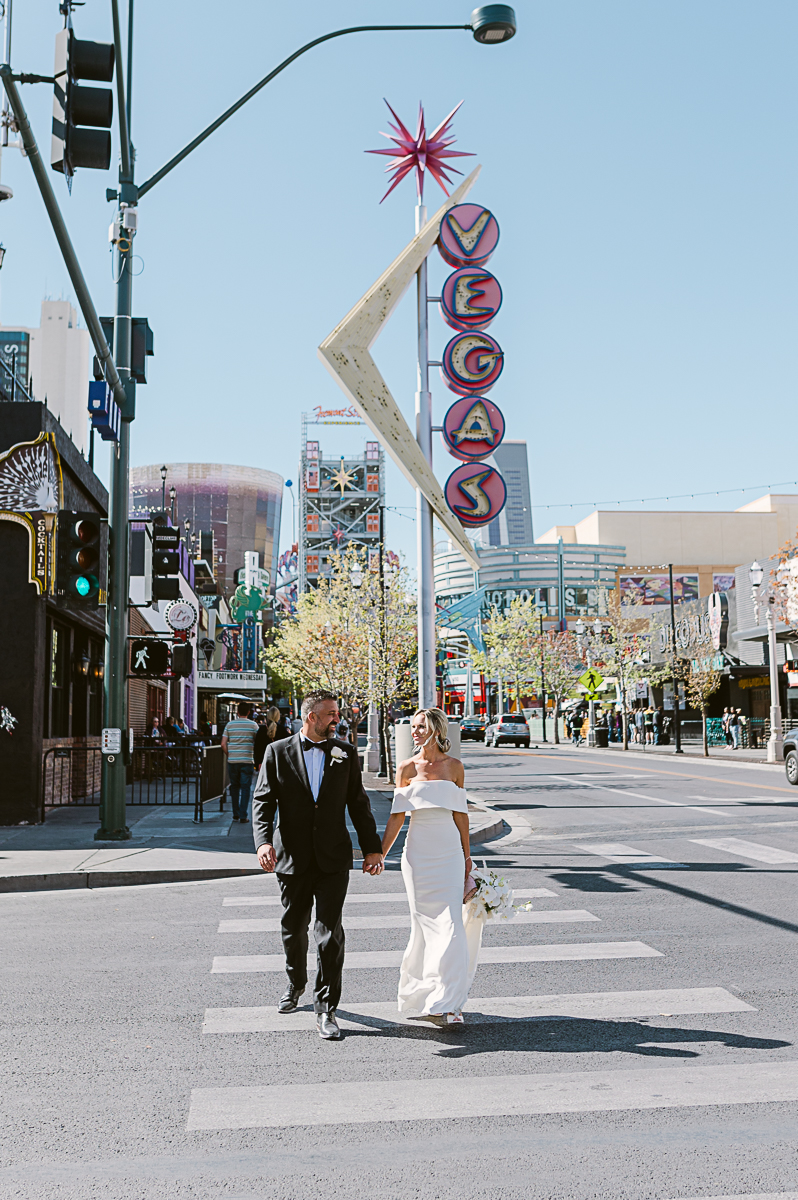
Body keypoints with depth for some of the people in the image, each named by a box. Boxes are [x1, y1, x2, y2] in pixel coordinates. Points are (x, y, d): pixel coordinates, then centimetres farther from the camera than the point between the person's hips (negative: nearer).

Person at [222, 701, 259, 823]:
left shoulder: (230, 724, 3)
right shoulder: (253, 725, -2)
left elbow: (223, 744, 0)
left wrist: (229, 755, 13)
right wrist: (256, 758, 12)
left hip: (232, 761, 2)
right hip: (247, 761, -2)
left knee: (234, 787, 15)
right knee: (245, 788, 2)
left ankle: (236, 814, 20)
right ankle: (243, 816, -1)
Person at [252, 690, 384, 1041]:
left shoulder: (345, 753, 5)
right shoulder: (277, 752, 0)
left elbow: (358, 804, 8)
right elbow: (263, 800, -3)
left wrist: (372, 848, 4)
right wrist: (263, 841, -19)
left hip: (333, 858, 0)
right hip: (292, 857, 0)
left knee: (330, 931, -8)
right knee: (293, 927, 15)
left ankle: (326, 1008, 1)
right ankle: (296, 983, 41)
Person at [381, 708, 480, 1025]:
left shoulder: (454, 766, 5)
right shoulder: (406, 768, 2)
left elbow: (461, 813, 8)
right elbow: (397, 816, 3)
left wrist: (467, 855, 9)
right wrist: (379, 854, -2)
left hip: (450, 850, 1)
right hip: (419, 852, -1)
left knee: (449, 922, -5)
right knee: (426, 923, 0)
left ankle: (446, 1000, 4)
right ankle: (422, 994, 12)